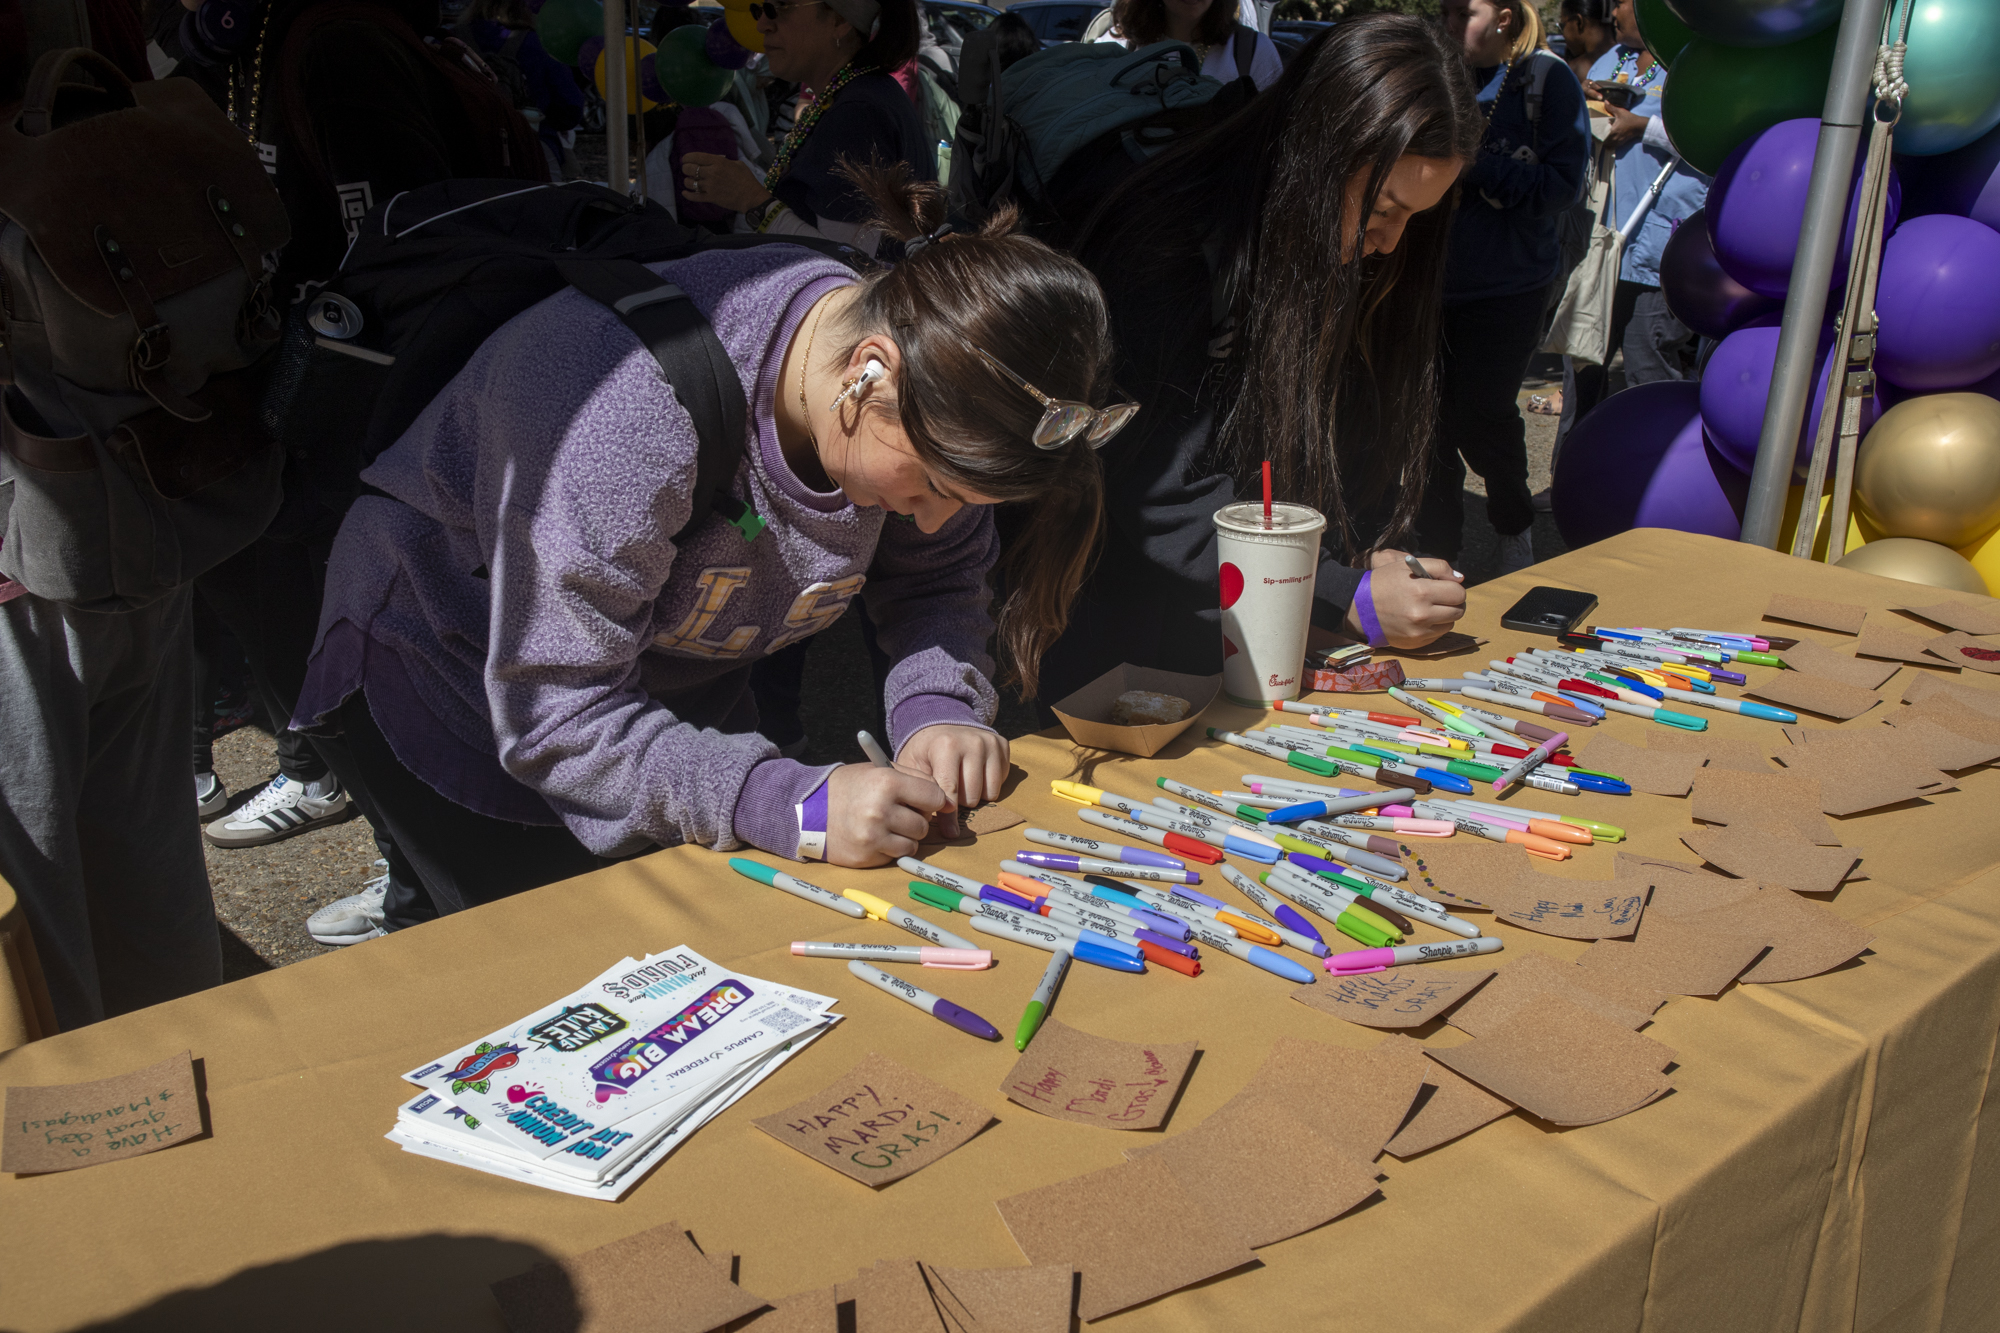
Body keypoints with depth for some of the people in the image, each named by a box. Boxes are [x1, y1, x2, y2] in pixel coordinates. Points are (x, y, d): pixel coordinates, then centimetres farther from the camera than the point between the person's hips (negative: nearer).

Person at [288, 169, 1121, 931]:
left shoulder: (922, 408, -20)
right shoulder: (626, 408, -39)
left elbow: (938, 576, -3)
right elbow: (554, 719, -35)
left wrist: (940, 704, -24)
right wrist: (794, 803, -44)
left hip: (680, 689, 6)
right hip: (456, 673, -6)